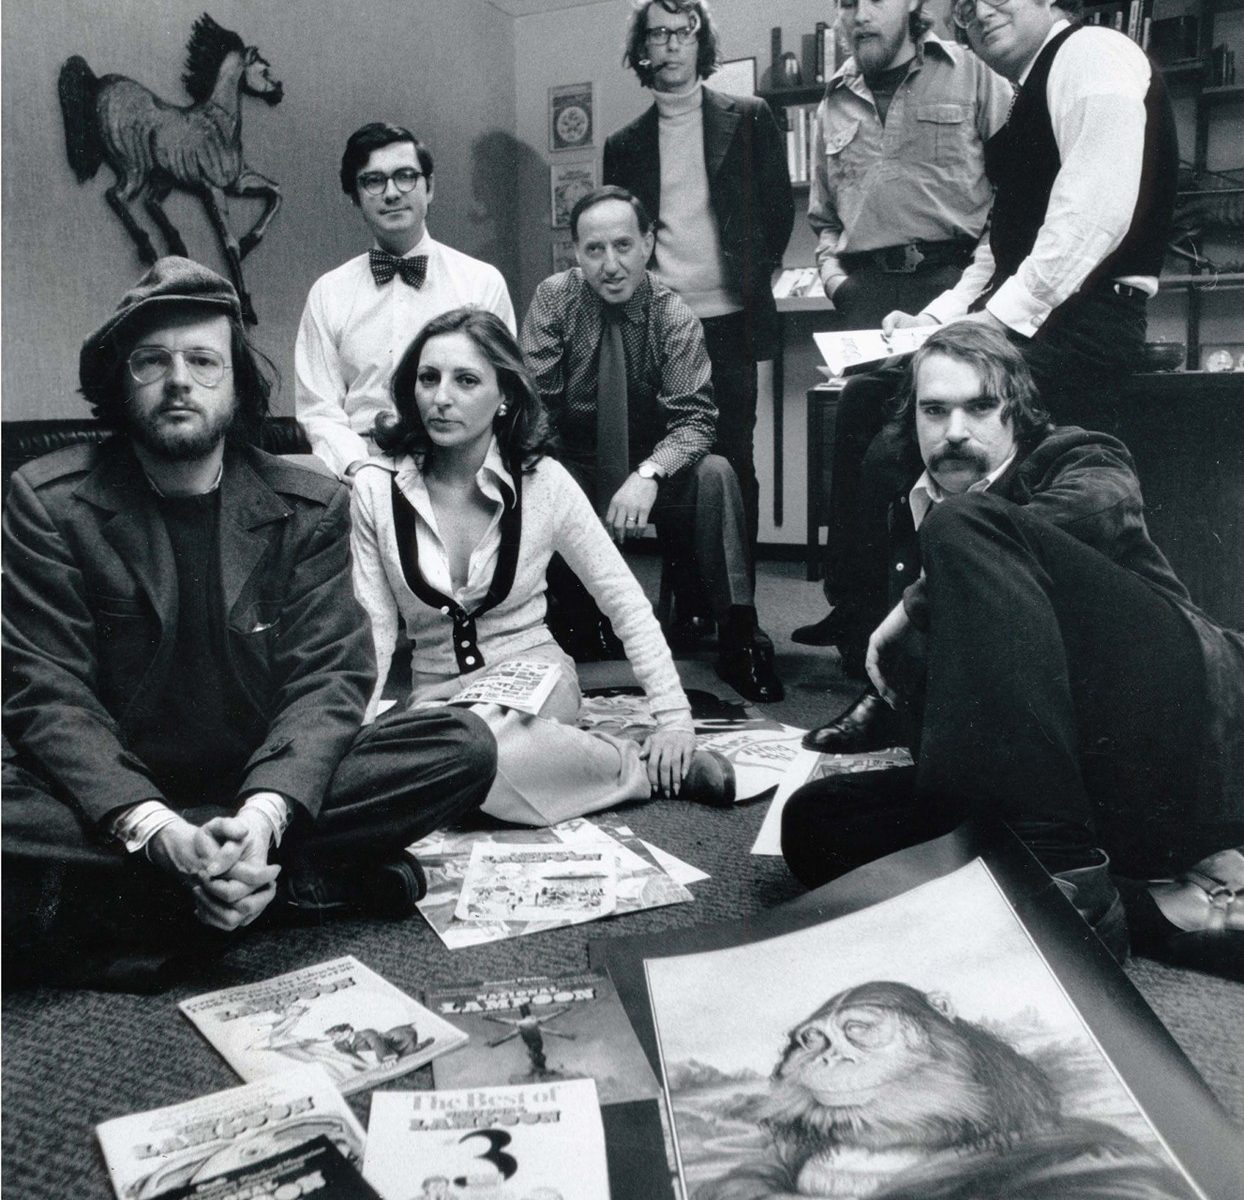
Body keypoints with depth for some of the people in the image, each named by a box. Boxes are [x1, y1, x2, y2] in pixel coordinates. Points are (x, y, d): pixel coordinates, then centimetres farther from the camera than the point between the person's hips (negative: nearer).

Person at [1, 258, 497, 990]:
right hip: (110, 809, -1)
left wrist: (264, 815, -27)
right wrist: (157, 831, -28)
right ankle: (308, 882, -20)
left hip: (267, 797, 2)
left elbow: (330, 679, -8)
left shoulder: (310, 508, 0)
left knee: (464, 748, -19)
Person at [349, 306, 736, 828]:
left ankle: (655, 767, -14)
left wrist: (674, 721, -8)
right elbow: (374, 627, -3)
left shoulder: (543, 481, -9)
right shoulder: (376, 490, -5)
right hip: (435, 691, 3)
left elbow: (626, 603, -3)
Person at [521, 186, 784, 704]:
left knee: (714, 475, -29)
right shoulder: (554, 298, -8)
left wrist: (648, 474, -39)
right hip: (572, 464, 0)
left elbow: (694, 418, -19)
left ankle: (738, 637, -20)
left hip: (652, 469, 0)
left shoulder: (673, 315, -10)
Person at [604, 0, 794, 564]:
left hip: (728, 324, -1)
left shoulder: (748, 119, 5)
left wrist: (751, 279, 1)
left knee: (734, 464, 1)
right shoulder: (624, 144, 11)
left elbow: (778, 210, 7)